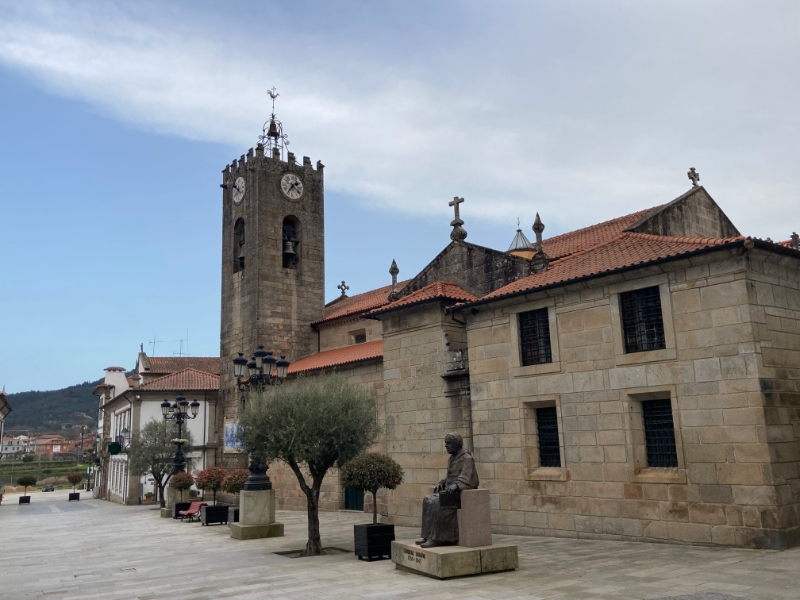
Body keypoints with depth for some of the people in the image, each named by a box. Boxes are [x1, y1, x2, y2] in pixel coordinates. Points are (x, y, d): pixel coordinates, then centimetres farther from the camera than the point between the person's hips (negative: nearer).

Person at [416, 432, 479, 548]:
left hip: (463, 493, -9)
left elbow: (464, 477, -24)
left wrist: (455, 485, -42)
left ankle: (436, 538, -24)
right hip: (451, 492, 9)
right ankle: (428, 536, -13)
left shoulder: (467, 459, -10)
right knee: (428, 500, -11)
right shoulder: (452, 459, 17)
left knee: (439, 503, -29)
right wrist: (441, 483, 6)